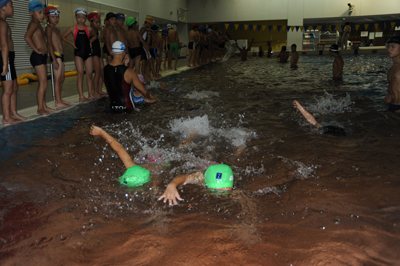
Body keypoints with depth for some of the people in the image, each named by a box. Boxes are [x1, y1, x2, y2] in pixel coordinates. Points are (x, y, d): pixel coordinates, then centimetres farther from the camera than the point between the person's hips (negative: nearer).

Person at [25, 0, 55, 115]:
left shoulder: (37, 25, 18)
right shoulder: (34, 24, -12)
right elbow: (27, 37, -28)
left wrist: (43, 49, 12)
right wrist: (37, 50, -23)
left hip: (42, 56, 10)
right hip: (37, 57, -10)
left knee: (43, 83, 13)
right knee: (43, 83, -8)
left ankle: (44, 106, 21)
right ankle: (40, 108, -3)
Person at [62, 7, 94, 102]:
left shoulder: (89, 29, 6)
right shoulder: (73, 28, 0)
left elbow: (95, 35, 24)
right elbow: (63, 37, 8)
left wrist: (90, 41, 7)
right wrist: (72, 43, -4)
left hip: (88, 52, 3)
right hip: (78, 53, -3)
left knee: (89, 74, 5)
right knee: (80, 74, -6)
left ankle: (90, 94, 15)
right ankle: (81, 97, -6)